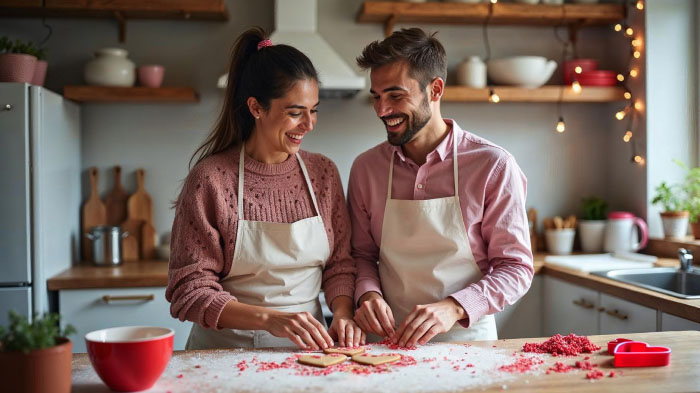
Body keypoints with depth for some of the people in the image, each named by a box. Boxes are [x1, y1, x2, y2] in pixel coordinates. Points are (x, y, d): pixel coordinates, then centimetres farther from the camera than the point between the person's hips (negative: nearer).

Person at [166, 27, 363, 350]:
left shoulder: (323, 173, 6)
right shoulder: (210, 180, -8)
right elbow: (190, 291, -9)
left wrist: (342, 314, -8)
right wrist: (271, 319, -21)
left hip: (307, 347, 3)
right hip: (228, 348, -3)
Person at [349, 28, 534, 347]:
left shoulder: (493, 166, -5)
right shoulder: (365, 168, 5)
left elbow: (516, 268, -3)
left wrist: (454, 307, -17)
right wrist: (368, 293, -7)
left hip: (468, 342, -3)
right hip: (389, 344, 4)